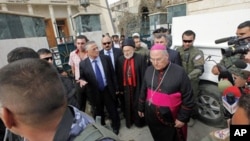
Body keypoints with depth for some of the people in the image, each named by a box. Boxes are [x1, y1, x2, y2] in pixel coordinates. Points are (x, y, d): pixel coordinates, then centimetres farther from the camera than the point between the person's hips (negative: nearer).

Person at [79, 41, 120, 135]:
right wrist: (82, 80, -25)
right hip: (95, 93, 0)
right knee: (98, 113, 22)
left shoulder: (106, 58, -8)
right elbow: (82, 77, -1)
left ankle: (115, 126, 47)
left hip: (108, 90, 0)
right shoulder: (83, 64, -11)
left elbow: (112, 74, -3)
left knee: (112, 110, 19)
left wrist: (116, 88, 0)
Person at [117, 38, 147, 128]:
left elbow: (144, 75, -10)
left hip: (137, 87, -3)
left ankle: (139, 121, 38)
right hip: (126, 88, 3)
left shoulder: (141, 58, -12)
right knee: (128, 106, 17)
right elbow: (119, 75, 3)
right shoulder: (120, 59, 0)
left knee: (138, 105, 15)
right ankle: (129, 121, 40)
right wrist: (120, 88, 4)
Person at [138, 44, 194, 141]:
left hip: (171, 119, -3)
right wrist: (141, 107, 14)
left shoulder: (179, 72, -17)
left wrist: (182, 118, -9)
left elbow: (187, 98, -11)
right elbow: (144, 91, 7)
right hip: (151, 116, 4)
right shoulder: (149, 70, -3)